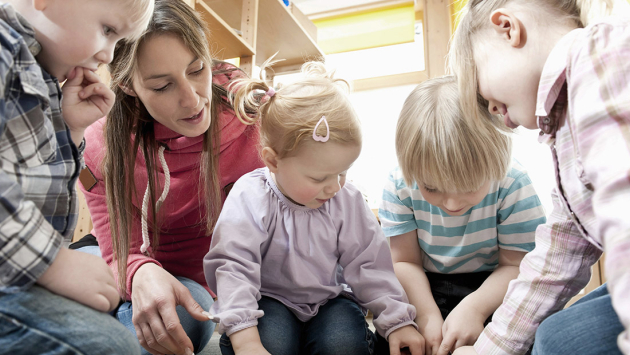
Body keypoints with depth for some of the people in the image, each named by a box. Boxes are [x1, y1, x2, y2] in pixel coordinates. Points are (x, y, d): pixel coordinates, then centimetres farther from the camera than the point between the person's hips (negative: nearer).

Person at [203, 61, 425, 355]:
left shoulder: (347, 200, -5)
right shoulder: (250, 199, -18)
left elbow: (368, 265, 1)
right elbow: (234, 267, -23)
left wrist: (397, 320, -5)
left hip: (329, 299, 3)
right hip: (269, 300, -2)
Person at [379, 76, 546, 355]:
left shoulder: (512, 184, -21)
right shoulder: (399, 186, -17)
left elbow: (516, 265, -15)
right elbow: (405, 262, -9)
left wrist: (475, 307, -30)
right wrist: (427, 313, -23)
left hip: (493, 287, -1)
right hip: (428, 288, 2)